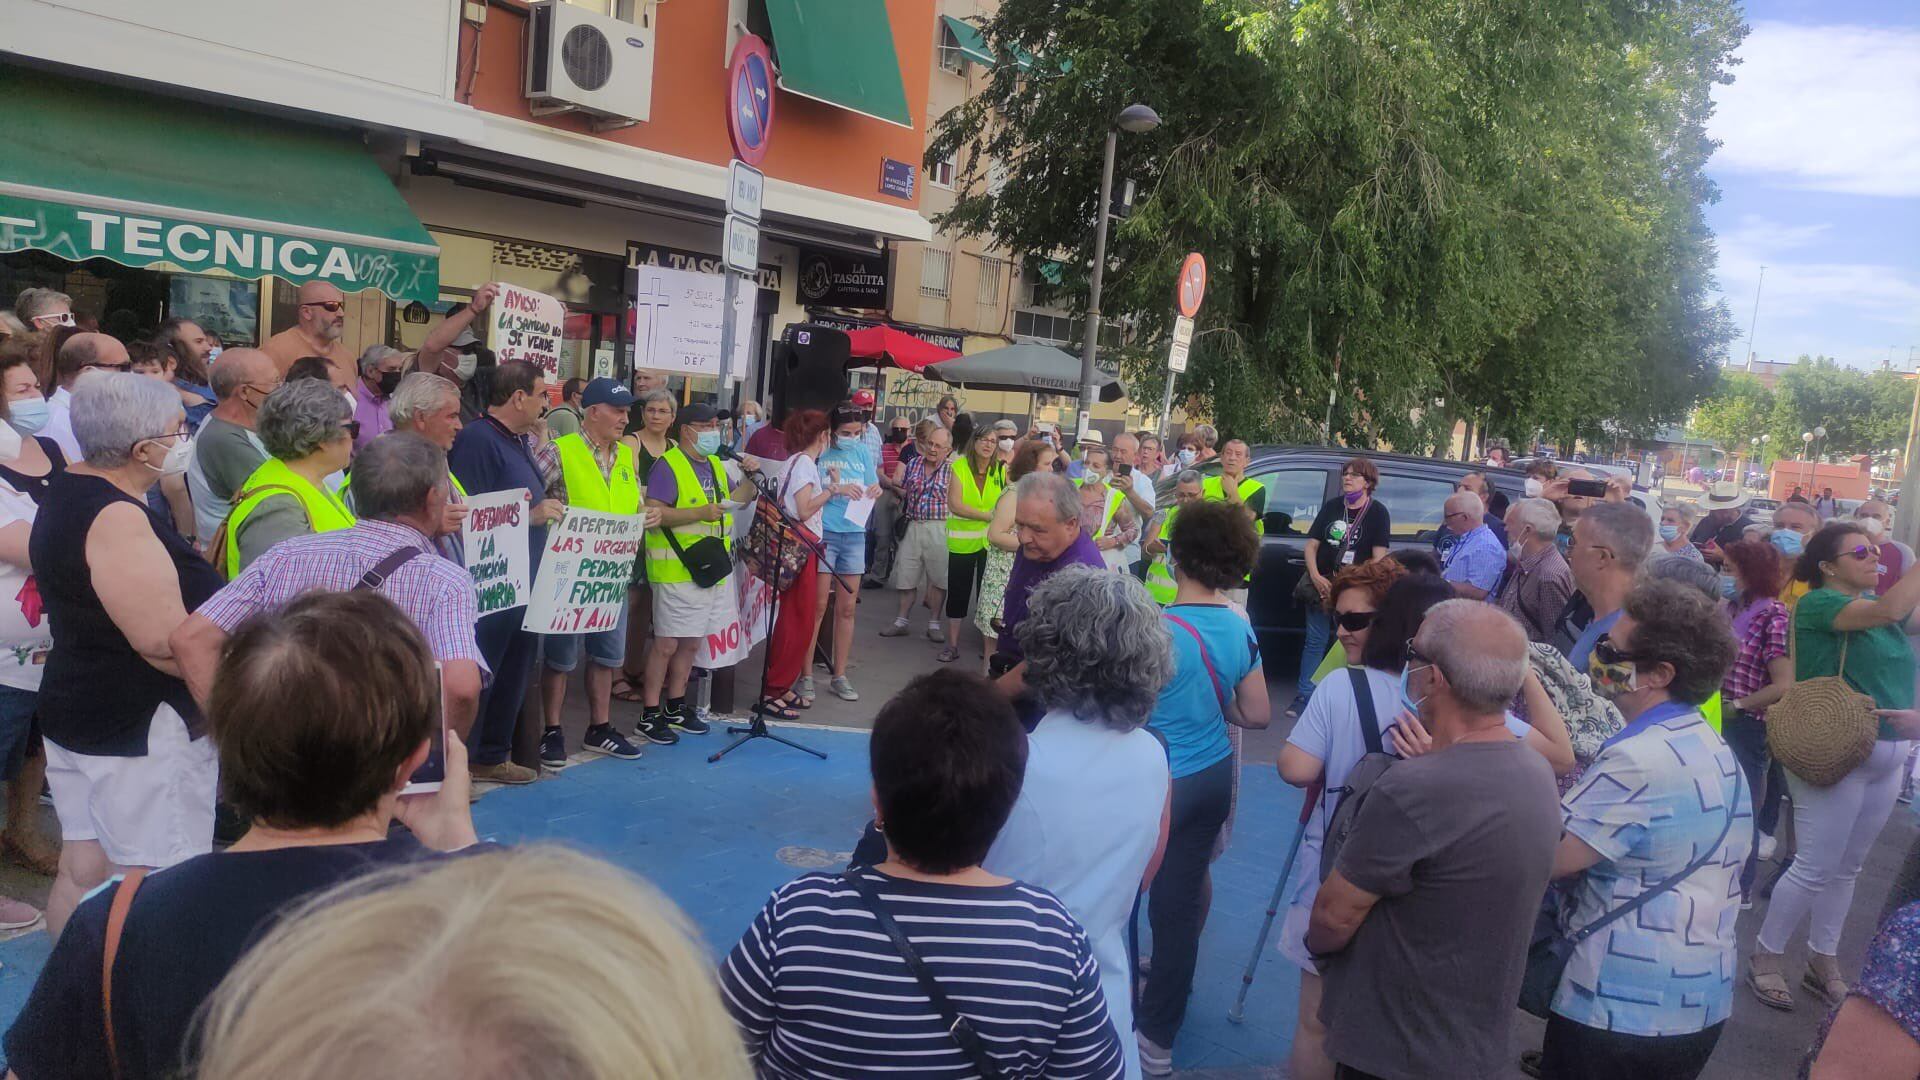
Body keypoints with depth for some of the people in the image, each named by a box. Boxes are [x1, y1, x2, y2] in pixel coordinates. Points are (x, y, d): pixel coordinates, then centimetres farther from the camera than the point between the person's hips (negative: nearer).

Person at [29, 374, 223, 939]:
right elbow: (165, 641, -27)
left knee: (82, 871, 18)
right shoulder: (117, 519, -22)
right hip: (142, 728, -10)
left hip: (75, 710, 10)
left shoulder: (70, 490, 9)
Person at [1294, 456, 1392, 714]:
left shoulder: (1377, 513, -2)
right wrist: (1315, 576, -9)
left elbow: (1379, 558, -7)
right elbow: (1312, 544, 6)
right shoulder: (1331, 506, 8)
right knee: (1315, 642, 6)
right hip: (1322, 585, 3)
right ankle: (1304, 695, 11)